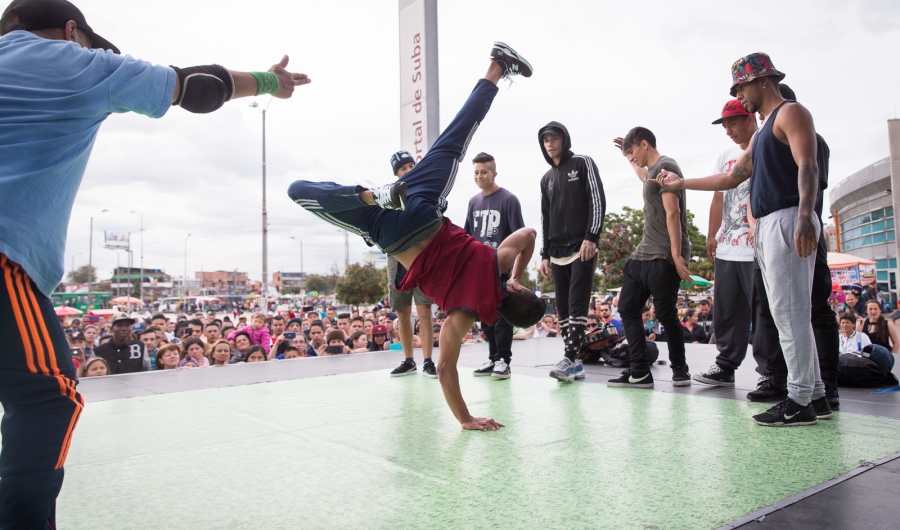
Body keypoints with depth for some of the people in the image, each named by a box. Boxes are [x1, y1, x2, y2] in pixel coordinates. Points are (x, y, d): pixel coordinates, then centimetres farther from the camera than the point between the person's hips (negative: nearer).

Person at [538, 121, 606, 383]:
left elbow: (597, 200, -6)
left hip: (582, 249, -6)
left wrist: (591, 238, -15)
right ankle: (576, 363, 7)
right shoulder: (547, 178, 20)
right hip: (558, 253, 6)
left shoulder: (582, 163, 4)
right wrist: (545, 255, 13)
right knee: (563, 309, 3)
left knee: (577, 305, -11)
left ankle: (569, 359, -14)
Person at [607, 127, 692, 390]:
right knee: (627, 308, 5)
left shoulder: (665, 166, -7)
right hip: (643, 254, 10)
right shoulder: (652, 170, 21)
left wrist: (677, 255, -21)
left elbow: (672, 213, -17)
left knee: (665, 313, -4)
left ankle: (680, 369, 15)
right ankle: (639, 372, 7)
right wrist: (633, 160, 45)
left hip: (663, 258, -10)